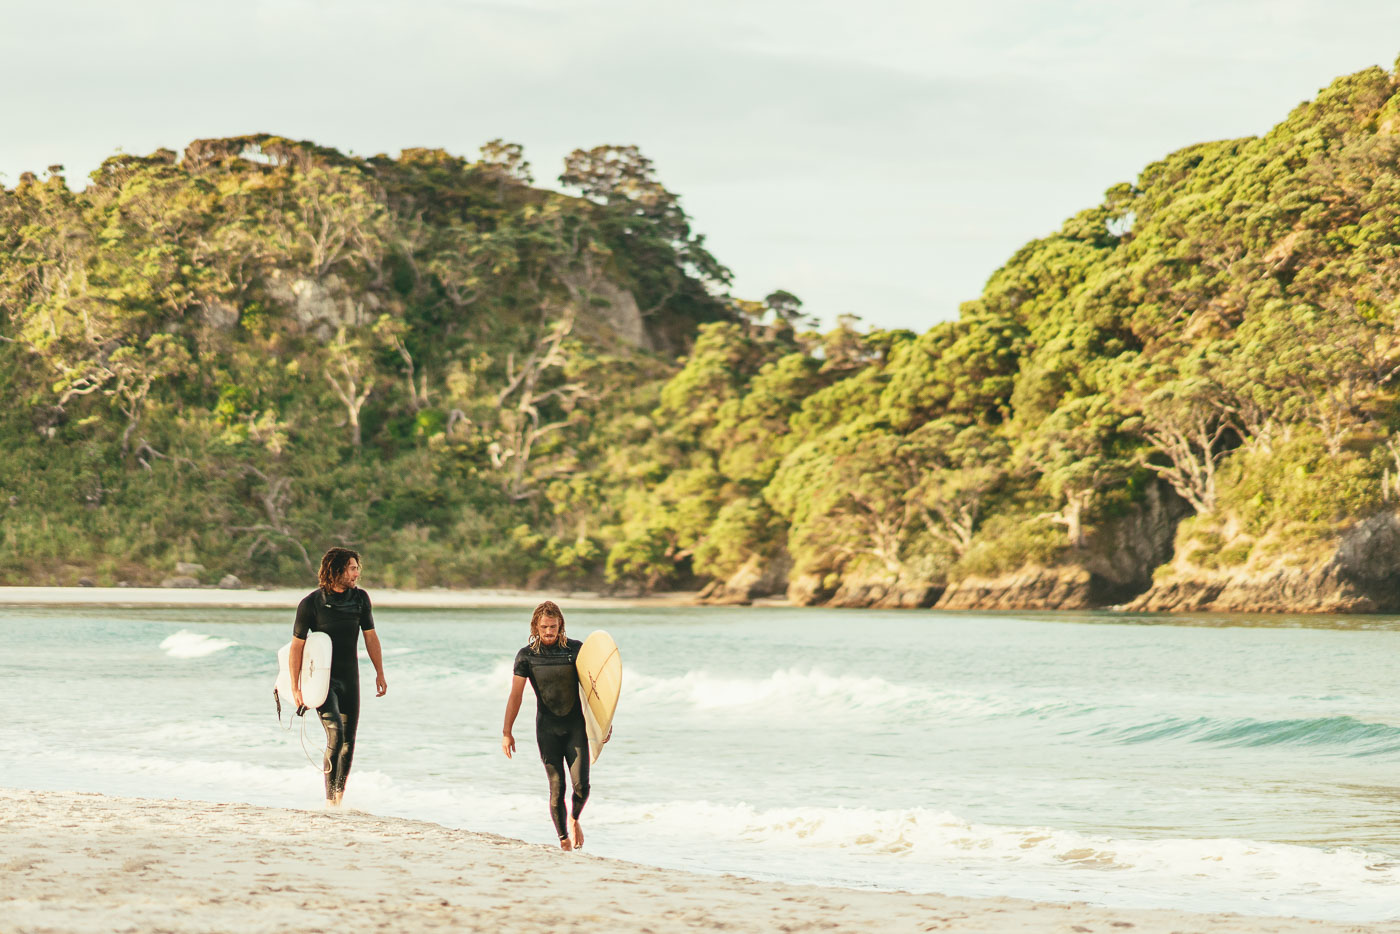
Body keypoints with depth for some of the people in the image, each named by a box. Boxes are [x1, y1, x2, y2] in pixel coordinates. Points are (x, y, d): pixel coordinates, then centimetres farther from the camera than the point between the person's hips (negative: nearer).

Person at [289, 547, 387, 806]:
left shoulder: (360, 598, 4)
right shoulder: (311, 603, -10)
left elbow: (370, 636, 13)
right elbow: (297, 645, -7)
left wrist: (380, 673, 10)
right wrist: (295, 687, -9)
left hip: (350, 678, 5)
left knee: (349, 741, 5)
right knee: (335, 736, -18)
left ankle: (339, 797, 17)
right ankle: (329, 800, -14)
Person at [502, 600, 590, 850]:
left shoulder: (576, 649, 0)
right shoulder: (526, 656, -1)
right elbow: (515, 695, 0)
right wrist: (506, 732, -4)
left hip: (575, 726, 0)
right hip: (547, 729, 0)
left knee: (581, 786, -9)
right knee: (556, 788, -5)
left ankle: (575, 820, 23)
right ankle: (564, 840, 6)